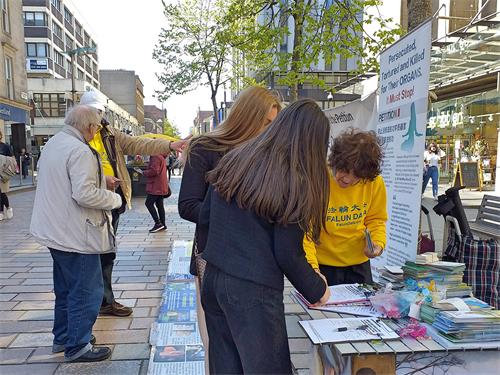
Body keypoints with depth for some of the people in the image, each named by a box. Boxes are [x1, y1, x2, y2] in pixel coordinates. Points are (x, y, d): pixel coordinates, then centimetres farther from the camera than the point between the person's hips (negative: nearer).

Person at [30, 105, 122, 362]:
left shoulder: (51, 144, 10)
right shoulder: (80, 151, -21)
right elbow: (85, 194, -29)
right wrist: (115, 199, -13)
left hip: (55, 231, 10)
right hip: (76, 235, -10)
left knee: (65, 289, 22)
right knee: (86, 291, 3)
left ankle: (63, 336, 36)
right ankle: (77, 346, 15)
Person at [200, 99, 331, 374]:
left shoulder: (234, 160, 3)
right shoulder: (295, 181, -14)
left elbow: (204, 219, 8)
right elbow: (287, 255, -11)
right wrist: (317, 290, 5)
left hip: (213, 279, 6)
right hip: (253, 291, -6)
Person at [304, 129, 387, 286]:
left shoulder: (375, 182, -10)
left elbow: (376, 220, 5)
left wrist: (378, 243, -13)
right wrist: (312, 267, -30)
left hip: (359, 264, 4)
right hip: (322, 265, -3)